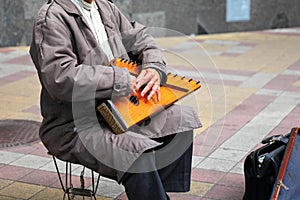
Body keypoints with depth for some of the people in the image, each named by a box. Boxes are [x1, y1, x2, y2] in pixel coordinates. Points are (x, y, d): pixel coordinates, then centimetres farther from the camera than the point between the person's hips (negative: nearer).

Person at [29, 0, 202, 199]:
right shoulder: (52, 17, -15)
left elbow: (141, 39, 21)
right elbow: (60, 78, -29)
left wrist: (155, 68, -2)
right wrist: (123, 81, -25)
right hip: (74, 126, -9)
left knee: (184, 118, 5)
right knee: (138, 152, -33)